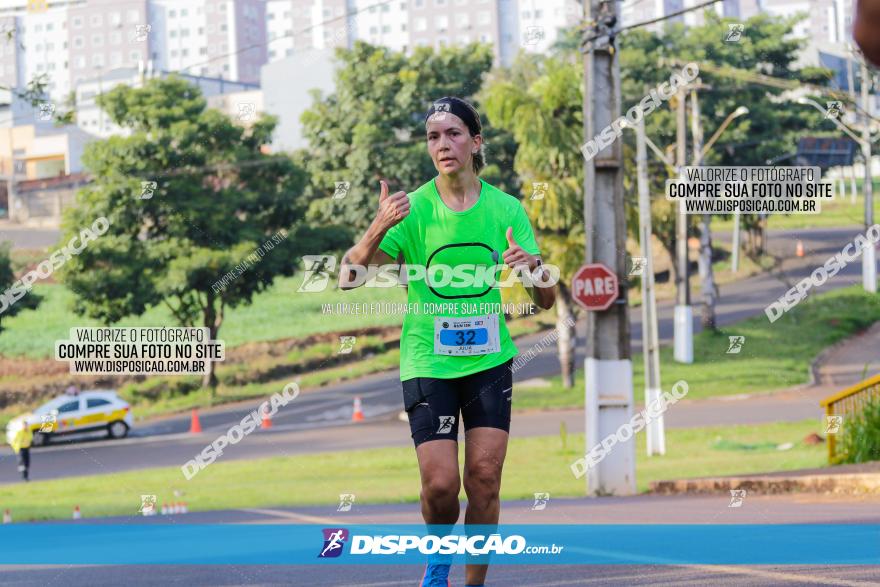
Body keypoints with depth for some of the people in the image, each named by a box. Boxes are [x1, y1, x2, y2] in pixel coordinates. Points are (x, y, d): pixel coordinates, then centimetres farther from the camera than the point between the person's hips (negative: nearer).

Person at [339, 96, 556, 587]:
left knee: (484, 477, -5)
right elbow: (348, 277, -15)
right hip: (428, 362, -1)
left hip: (489, 361, 2)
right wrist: (379, 229, -33)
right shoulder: (412, 209, -8)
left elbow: (546, 300, -1)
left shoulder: (506, 209, -2)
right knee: (440, 484, -8)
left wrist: (533, 268, -24)